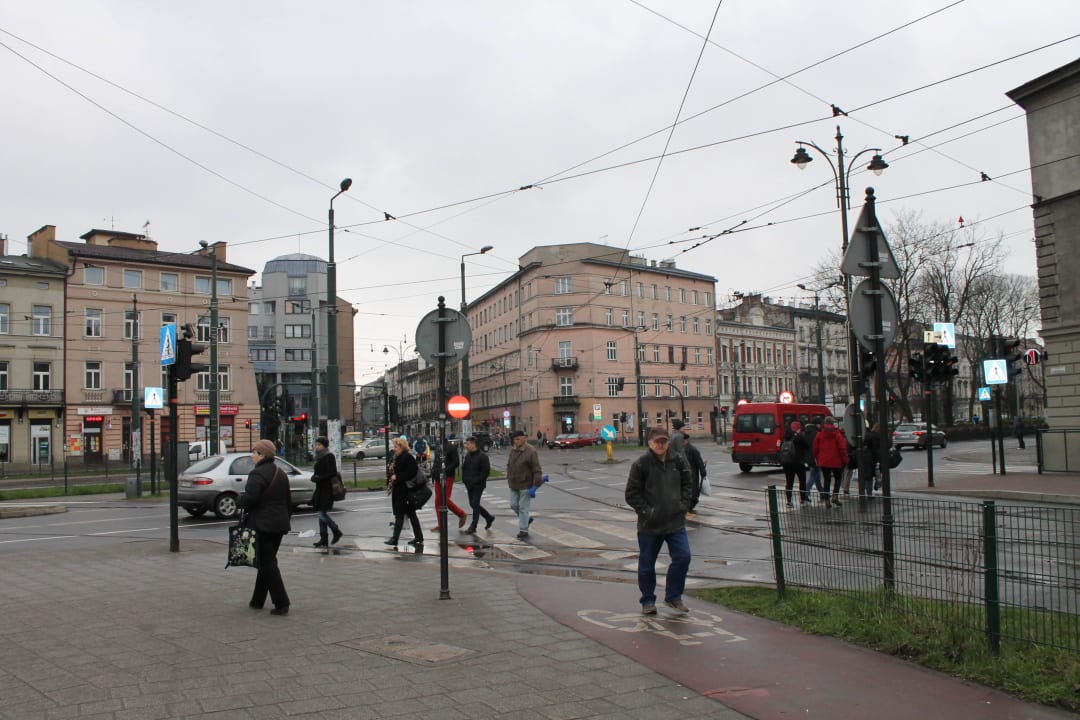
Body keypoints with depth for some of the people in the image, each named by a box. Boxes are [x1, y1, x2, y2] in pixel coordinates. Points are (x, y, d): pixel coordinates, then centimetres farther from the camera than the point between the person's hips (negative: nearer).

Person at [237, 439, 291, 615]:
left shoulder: (257, 474, -16)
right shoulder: (281, 474, 13)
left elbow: (249, 499, -23)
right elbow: (288, 501, 17)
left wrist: (238, 499, -2)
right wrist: (285, 518, 25)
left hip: (262, 525, -9)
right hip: (280, 524, 9)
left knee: (267, 564, -4)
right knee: (266, 562, 18)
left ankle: (281, 603, -7)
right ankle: (258, 600, 27)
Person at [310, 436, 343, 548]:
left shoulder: (329, 456, -11)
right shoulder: (319, 457, 15)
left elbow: (332, 473, -17)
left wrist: (318, 478, -19)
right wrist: (314, 476, 6)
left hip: (327, 489, -9)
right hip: (320, 488, 9)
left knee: (322, 513, -11)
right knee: (321, 513, 9)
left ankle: (336, 531, 6)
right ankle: (324, 540, 13)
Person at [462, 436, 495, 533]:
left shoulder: (482, 456, -12)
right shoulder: (467, 455, 9)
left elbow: (486, 471, -15)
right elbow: (464, 469, 18)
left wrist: (476, 481, -17)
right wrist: (465, 480, 3)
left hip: (478, 485, -8)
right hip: (469, 485, 8)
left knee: (475, 504, -6)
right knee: (473, 504, 12)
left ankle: (473, 526, 1)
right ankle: (489, 517, 28)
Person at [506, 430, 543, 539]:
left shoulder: (530, 451, -15)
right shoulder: (513, 450, 5)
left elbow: (536, 469, -16)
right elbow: (509, 464, 17)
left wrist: (536, 484, -19)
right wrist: (508, 478, 12)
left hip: (525, 485, -7)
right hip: (514, 485, 7)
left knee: (523, 507, -1)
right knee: (514, 505, 11)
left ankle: (523, 530, 8)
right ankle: (526, 519, 34)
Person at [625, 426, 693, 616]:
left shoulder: (678, 461, 1)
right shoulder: (641, 464, -9)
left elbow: (688, 484, 13)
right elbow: (632, 494, -6)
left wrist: (683, 504, 1)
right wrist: (646, 511, -13)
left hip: (675, 522, 3)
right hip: (649, 525, -2)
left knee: (683, 557, -5)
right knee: (646, 564, 7)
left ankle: (673, 596, 14)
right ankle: (648, 601, 24)